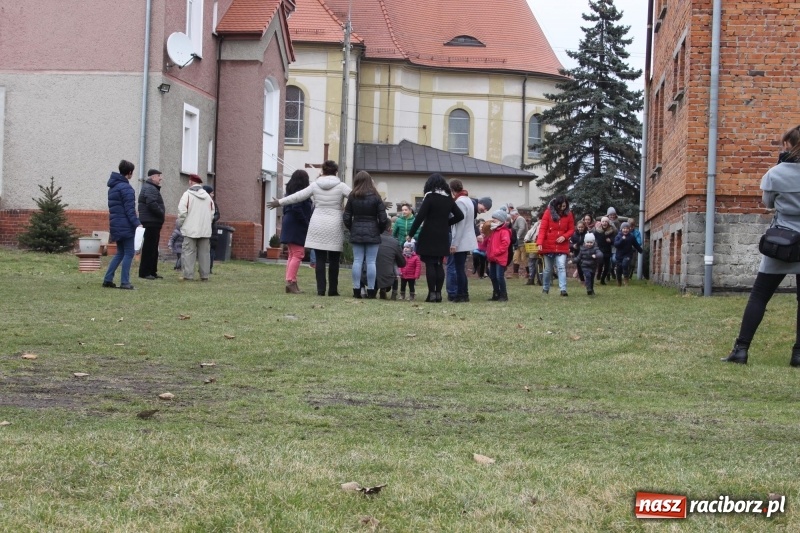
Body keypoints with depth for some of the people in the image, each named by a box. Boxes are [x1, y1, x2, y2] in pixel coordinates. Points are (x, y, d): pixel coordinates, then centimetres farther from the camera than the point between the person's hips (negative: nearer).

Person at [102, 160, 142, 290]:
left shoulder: (113, 186, 15)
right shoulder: (125, 188, -14)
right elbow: (129, 209, -20)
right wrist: (137, 224, -23)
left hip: (116, 225, 9)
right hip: (125, 226, -9)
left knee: (120, 253, 16)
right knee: (128, 253, -2)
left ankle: (108, 279, 12)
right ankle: (124, 282, -4)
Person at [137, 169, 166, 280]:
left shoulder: (152, 188, 21)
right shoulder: (150, 189, -14)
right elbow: (152, 204, -26)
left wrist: (161, 213, 5)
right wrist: (162, 213, -14)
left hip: (153, 222, 11)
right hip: (151, 222, -11)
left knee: (153, 248, 14)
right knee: (149, 248, -9)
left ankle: (152, 272, 18)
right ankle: (144, 272, -7)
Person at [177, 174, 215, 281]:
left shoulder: (187, 194, -6)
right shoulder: (207, 196, 11)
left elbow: (182, 212, -11)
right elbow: (212, 213, 12)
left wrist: (180, 224, 3)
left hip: (190, 229, -5)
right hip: (205, 230, 5)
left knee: (189, 252, -3)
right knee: (204, 253, 7)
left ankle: (188, 275, -7)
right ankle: (204, 275, 7)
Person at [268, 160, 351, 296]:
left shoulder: (315, 185, 3)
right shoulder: (341, 186, -4)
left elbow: (297, 197, 8)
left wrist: (279, 202, 20)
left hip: (318, 226, 2)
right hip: (334, 226, -2)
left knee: (320, 259, 3)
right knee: (334, 260, 5)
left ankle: (321, 289, -1)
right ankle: (333, 290, 5)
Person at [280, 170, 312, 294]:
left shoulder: (290, 192, 14)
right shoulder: (301, 192, -12)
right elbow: (297, 208, -22)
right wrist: (306, 222, -15)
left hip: (288, 227, 9)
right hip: (297, 227, -9)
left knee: (292, 255, 12)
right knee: (298, 254, -9)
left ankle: (291, 281, 12)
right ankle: (290, 281, -16)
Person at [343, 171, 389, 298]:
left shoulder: (352, 197, 1)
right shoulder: (376, 197, -4)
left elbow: (346, 217, 3)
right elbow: (383, 218, -5)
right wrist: (380, 230, 11)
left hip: (357, 232, 2)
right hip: (372, 233, -2)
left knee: (357, 261, 4)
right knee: (371, 262, -1)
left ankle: (356, 290, 2)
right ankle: (371, 291, -1)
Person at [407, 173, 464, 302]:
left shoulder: (430, 197, -9)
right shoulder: (449, 199, 8)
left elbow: (420, 217, -14)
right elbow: (460, 215, 12)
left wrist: (410, 234, -8)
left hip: (429, 236, -5)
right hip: (443, 237, 5)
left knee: (430, 264, -4)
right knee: (439, 264, 10)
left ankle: (432, 293, -7)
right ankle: (438, 293, 7)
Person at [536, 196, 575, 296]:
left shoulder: (568, 214, 1)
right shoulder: (548, 212, -5)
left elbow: (571, 229, 7)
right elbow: (542, 228, -10)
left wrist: (564, 236, -14)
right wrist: (540, 242, -21)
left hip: (562, 246, 0)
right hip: (548, 246, 0)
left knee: (562, 267, -14)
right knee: (548, 269, 10)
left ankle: (563, 289, -19)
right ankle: (545, 288, 27)